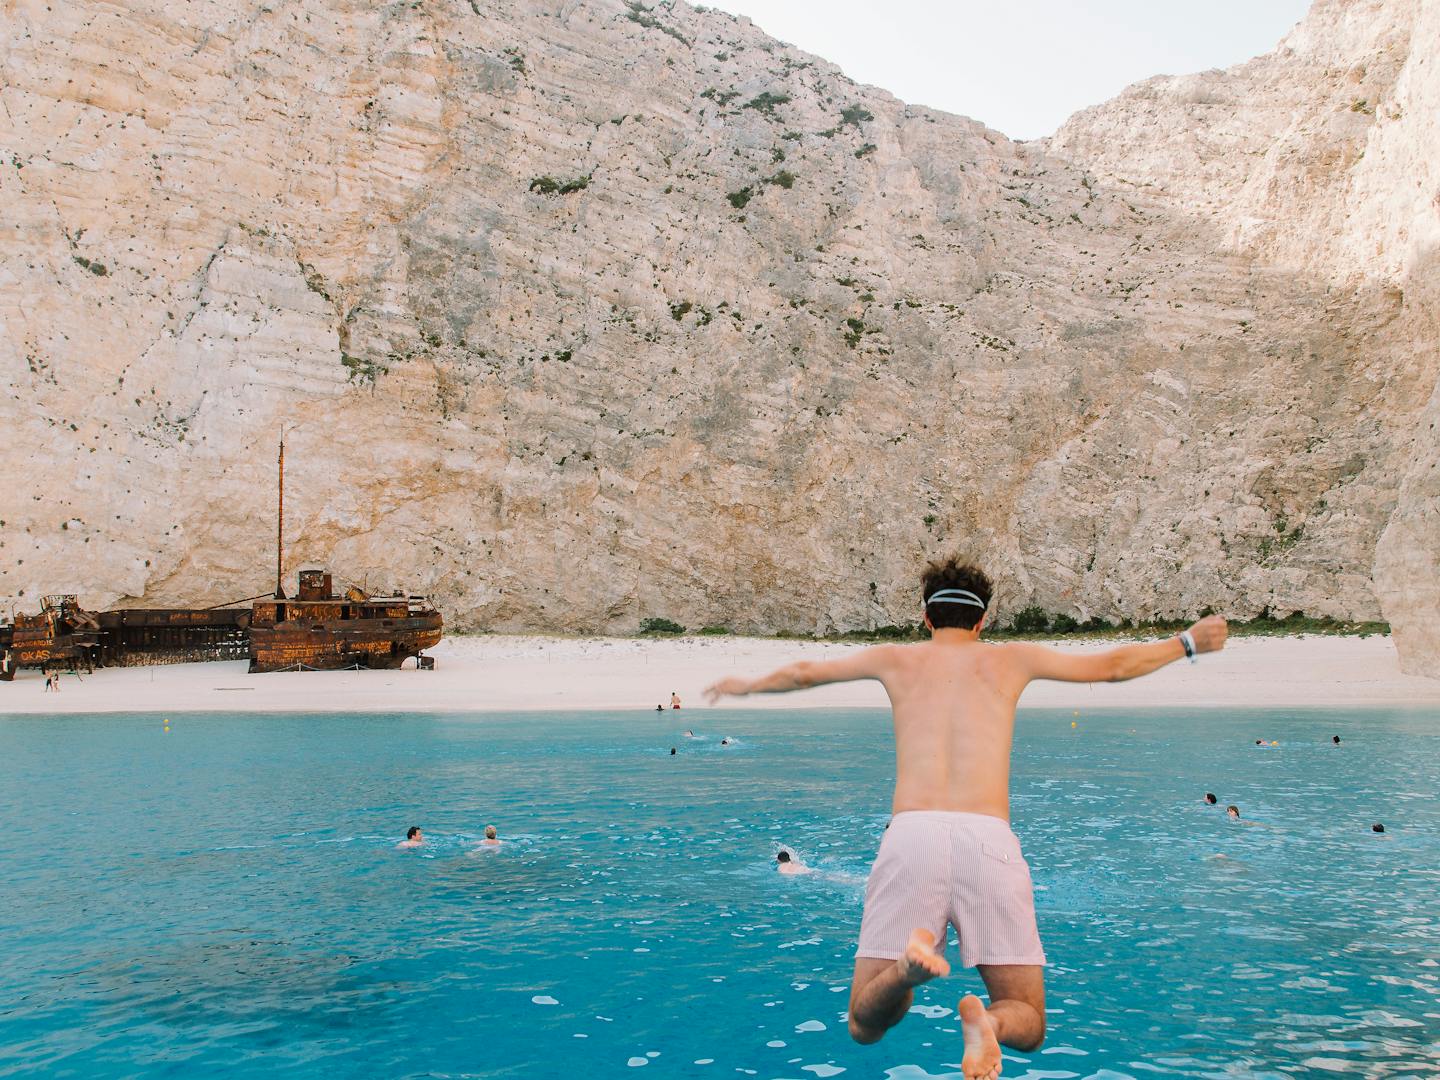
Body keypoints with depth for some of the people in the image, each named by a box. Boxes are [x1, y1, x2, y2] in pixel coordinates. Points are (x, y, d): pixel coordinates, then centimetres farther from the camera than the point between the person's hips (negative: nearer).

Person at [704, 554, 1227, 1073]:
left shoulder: (896, 659, 22)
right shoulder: (1011, 658, 20)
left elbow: (800, 673, 35)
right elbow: (1111, 666, 30)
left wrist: (745, 685, 55)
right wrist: (1188, 642, 47)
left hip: (910, 836, 0)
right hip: (989, 838, 0)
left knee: (865, 1026, 9)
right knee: (1027, 1023, 13)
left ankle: (908, 964, -27)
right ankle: (986, 1021, -25)